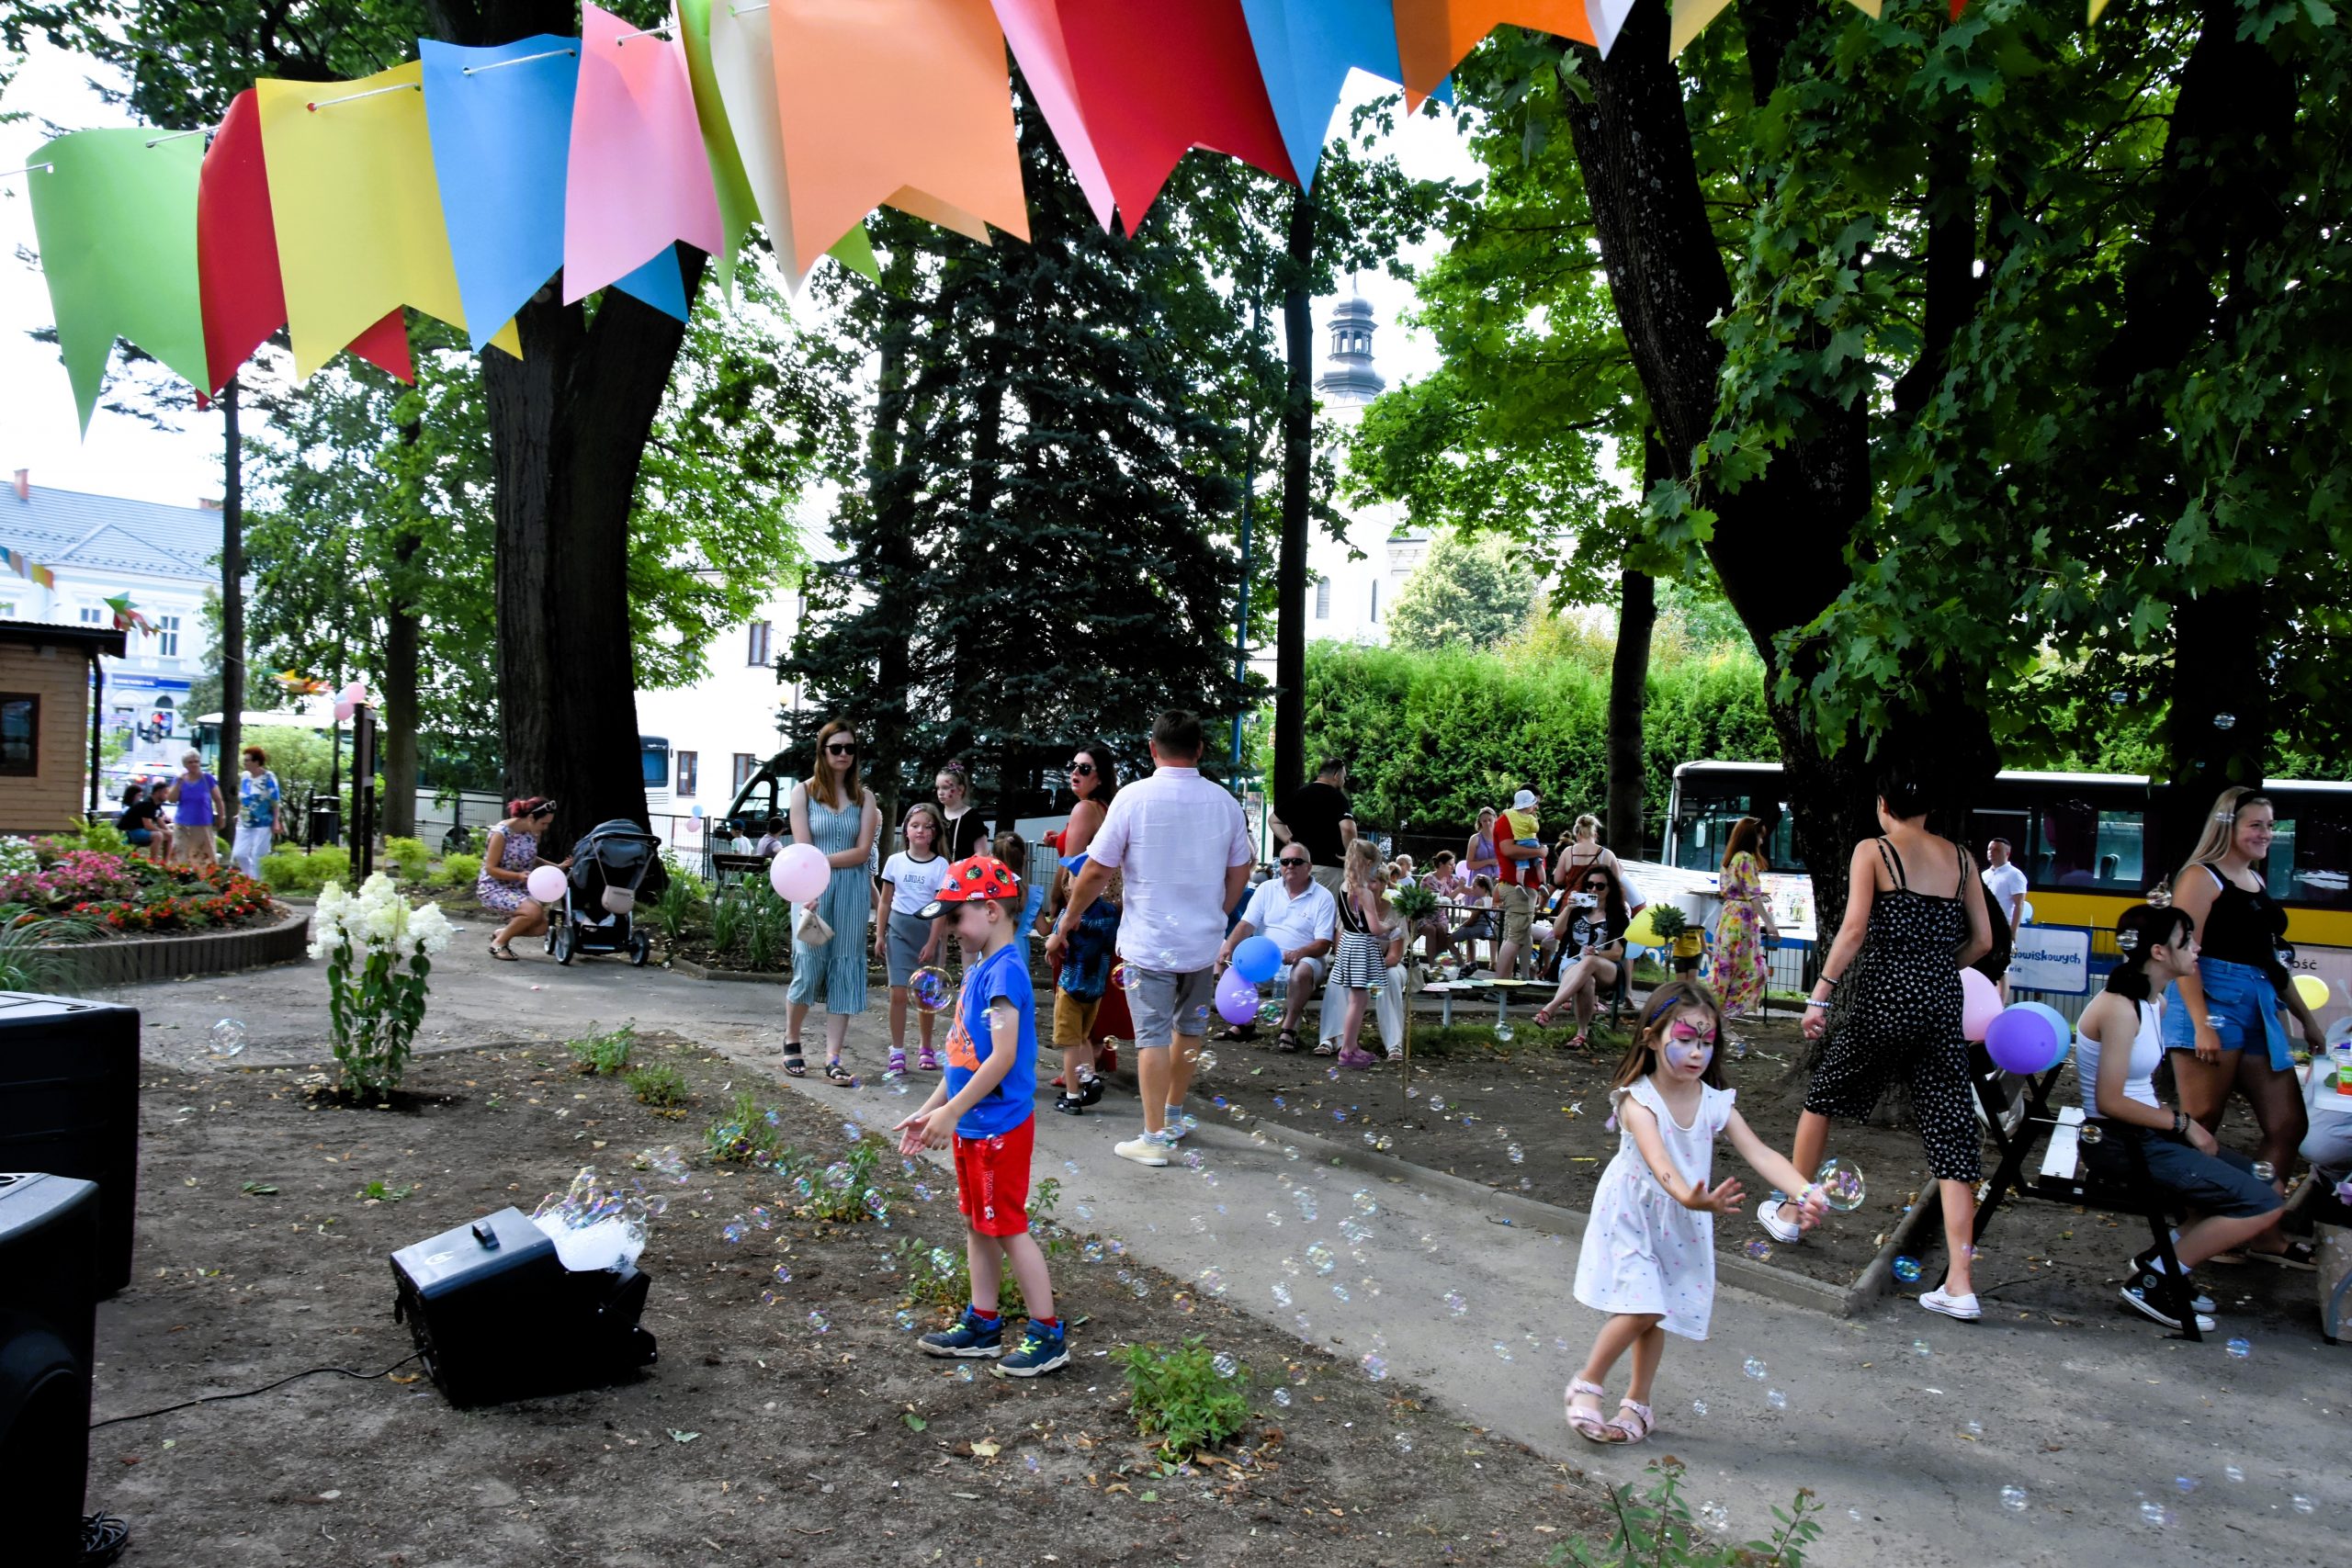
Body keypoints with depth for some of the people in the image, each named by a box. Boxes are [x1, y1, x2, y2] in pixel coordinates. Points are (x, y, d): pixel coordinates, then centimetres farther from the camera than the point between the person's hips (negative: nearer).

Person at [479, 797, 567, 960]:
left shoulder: (533, 833, -1)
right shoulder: (501, 833, -21)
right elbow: (490, 868, -19)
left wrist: (557, 866, 1)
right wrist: (518, 875, -32)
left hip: (516, 889, 7)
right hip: (493, 889, -7)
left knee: (542, 925, -7)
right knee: (533, 911, -29)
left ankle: (501, 933, 18)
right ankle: (498, 943, -8)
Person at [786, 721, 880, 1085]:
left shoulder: (864, 796, 8)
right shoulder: (804, 792, 4)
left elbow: (862, 852, -2)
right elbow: (803, 851, -7)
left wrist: (822, 861, -14)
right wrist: (810, 895, -19)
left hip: (853, 890, 2)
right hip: (815, 888, -2)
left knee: (845, 971, 0)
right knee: (808, 968, -4)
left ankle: (833, 1060, 2)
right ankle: (791, 1043, 20)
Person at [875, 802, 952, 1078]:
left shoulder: (941, 865, -4)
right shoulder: (895, 861, 2)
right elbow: (886, 902, 8)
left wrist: (932, 943, -10)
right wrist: (879, 936, 4)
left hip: (927, 930, -1)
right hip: (899, 929, 1)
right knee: (898, 994, -5)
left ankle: (926, 1050, 21)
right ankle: (897, 1053, 2)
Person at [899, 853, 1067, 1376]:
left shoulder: (1004, 971, -19)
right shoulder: (979, 967, 11)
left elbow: (1003, 1057, -24)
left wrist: (951, 1112, -22)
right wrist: (929, 1111, 17)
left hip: (998, 1126, -9)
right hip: (972, 1125, 9)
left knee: (1008, 1228, -1)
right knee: (977, 1225, 17)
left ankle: (1048, 1334, 10)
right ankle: (982, 1325, 29)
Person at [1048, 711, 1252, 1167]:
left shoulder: (1134, 797, -12)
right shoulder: (1224, 801, -2)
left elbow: (1096, 872, -10)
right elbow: (1239, 873, 7)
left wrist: (1064, 925, 2)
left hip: (1148, 941, -4)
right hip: (1203, 941, 4)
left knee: (1153, 1035, 1)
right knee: (1189, 1027, 19)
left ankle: (1155, 1138, 4)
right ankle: (1173, 1116, 34)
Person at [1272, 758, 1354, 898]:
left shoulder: (1298, 793, 11)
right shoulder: (1337, 797, -9)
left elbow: (1274, 821, 17)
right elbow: (1347, 828, -26)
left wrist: (1290, 841, 12)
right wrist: (1349, 854, -12)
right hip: (1327, 865, -6)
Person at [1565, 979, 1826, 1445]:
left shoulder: (1715, 1103, -7)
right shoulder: (1639, 1101, -23)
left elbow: (1760, 1153, -17)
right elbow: (1658, 1160, -39)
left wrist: (1804, 1192, -34)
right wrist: (1689, 1197, -58)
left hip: (1681, 1226, 5)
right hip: (1632, 1217, -5)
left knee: (1654, 1315, 11)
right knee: (1642, 1309, -13)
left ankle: (1637, 1402, 30)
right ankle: (1586, 1385, 8)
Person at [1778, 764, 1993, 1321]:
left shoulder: (1872, 852, -2)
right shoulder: (1960, 857, 12)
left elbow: (1855, 929, -12)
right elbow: (1982, 939, 12)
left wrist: (1820, 993, -9)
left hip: (1881, 999, -4)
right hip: (1942, 1005, 4)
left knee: (1822, 1098, 19)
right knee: (1951, 1134, 2)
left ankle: (1791, 1212, 33)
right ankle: (1960, 1284, -2)